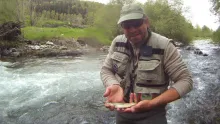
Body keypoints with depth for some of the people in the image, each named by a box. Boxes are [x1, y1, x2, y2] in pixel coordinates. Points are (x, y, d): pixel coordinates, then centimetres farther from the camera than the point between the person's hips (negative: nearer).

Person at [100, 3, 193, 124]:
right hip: (122, 110, 6)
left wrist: (151, 103, -29)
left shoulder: (164, 46, -19)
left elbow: (185, 81, -17)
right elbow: (106, 70, 0)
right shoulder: (117, 42, -7)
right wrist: (114, 86, -24)